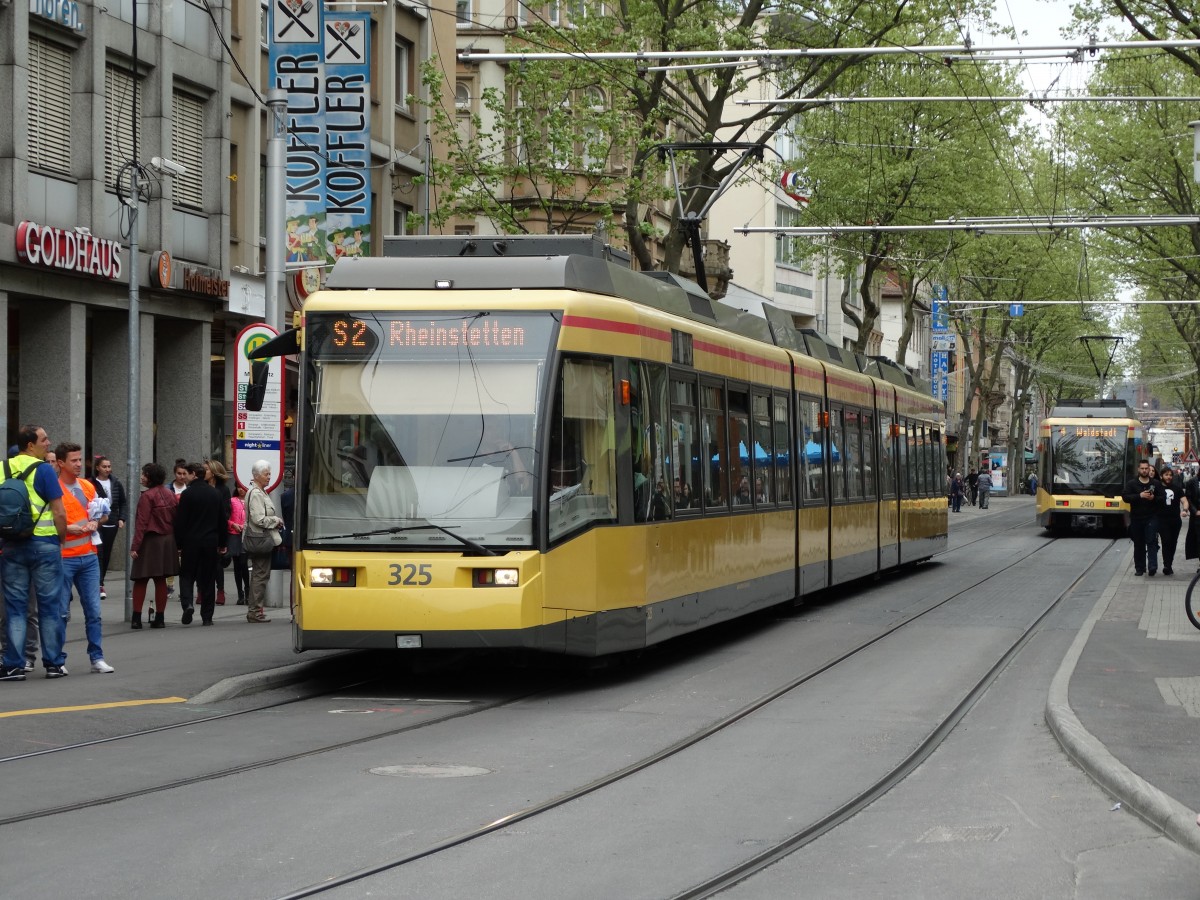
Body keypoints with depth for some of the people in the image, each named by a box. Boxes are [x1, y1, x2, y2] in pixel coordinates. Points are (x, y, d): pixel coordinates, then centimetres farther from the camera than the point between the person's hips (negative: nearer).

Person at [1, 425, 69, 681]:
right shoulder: (43, 470, -10)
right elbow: (59, 512, -12)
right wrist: (61, 539, 1)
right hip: (44, 544, -4)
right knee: (49, 605, 5)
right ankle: (54, 663, 9)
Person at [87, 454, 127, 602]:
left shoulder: (116, 483, 7)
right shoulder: (91, 484, -7)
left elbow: (124, 502, 14)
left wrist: (122, 519, 4)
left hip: (111, 524, 5)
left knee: (106, 555, 11)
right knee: (98, 553, -13)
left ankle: (99, 583, 23)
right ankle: (100, 585, -16)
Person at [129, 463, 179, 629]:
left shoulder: (147, 496, -13)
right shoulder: (170, 494, 6)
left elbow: (142, 523, -16)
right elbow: (176, 518, 9)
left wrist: (135, 546, -15)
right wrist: (177, 543, 16)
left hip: (150, 541, -6)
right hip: (168, 541, 6)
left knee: (140, 580, 2)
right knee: (161, 580, 10)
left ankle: (136, 618, 0)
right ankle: (160, 618, 11)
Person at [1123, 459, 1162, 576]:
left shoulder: (1156, 484, 6)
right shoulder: (1132, 483, 3)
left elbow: (1162, 498, 6)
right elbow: (1125, 496, -8)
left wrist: (1154, 498, -15)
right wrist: (1140, 496, -20)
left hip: (1151, 517, -1)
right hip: (1136, 518, 1)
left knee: (1152, 542, -13)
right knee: (1138, 544, 7)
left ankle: (1152, 567, -20)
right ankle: (1139, 568, 15)